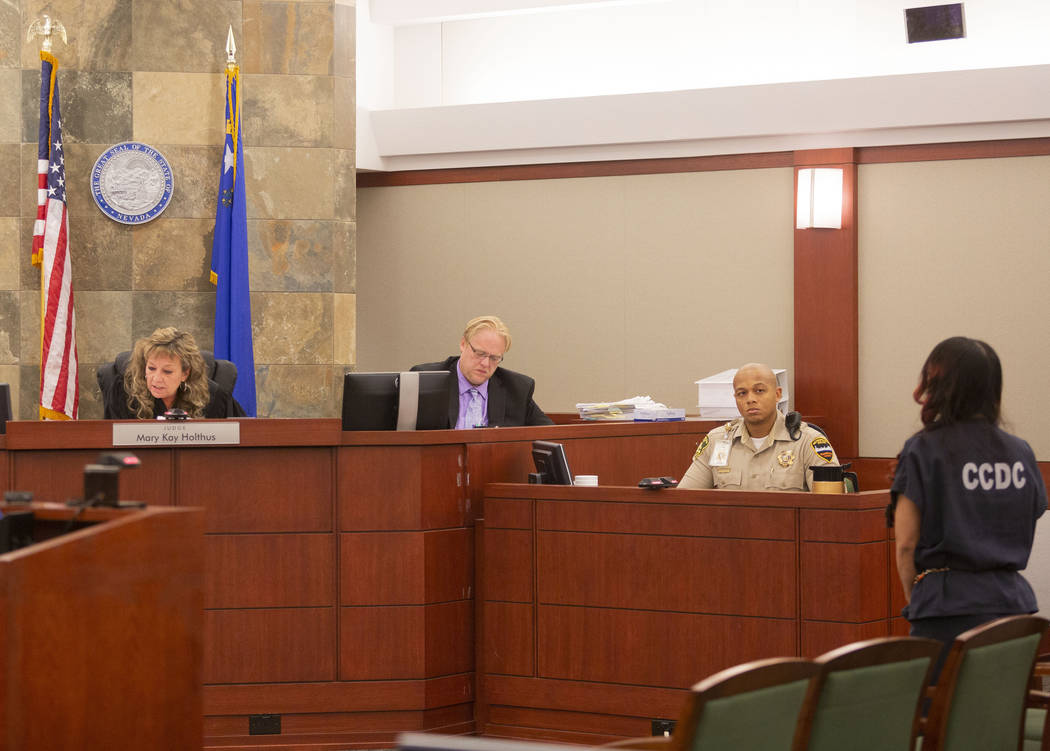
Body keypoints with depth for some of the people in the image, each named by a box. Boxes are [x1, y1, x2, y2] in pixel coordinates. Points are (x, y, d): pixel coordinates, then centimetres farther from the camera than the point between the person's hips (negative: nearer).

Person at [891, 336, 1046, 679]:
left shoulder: (922, 450, -6)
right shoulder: (1021, 452, 8)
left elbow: (907, 543, -6)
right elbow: (1027, 530, 16)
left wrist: (914, 599, 8)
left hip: (949, 606, -5)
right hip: (1013, 599, 5)